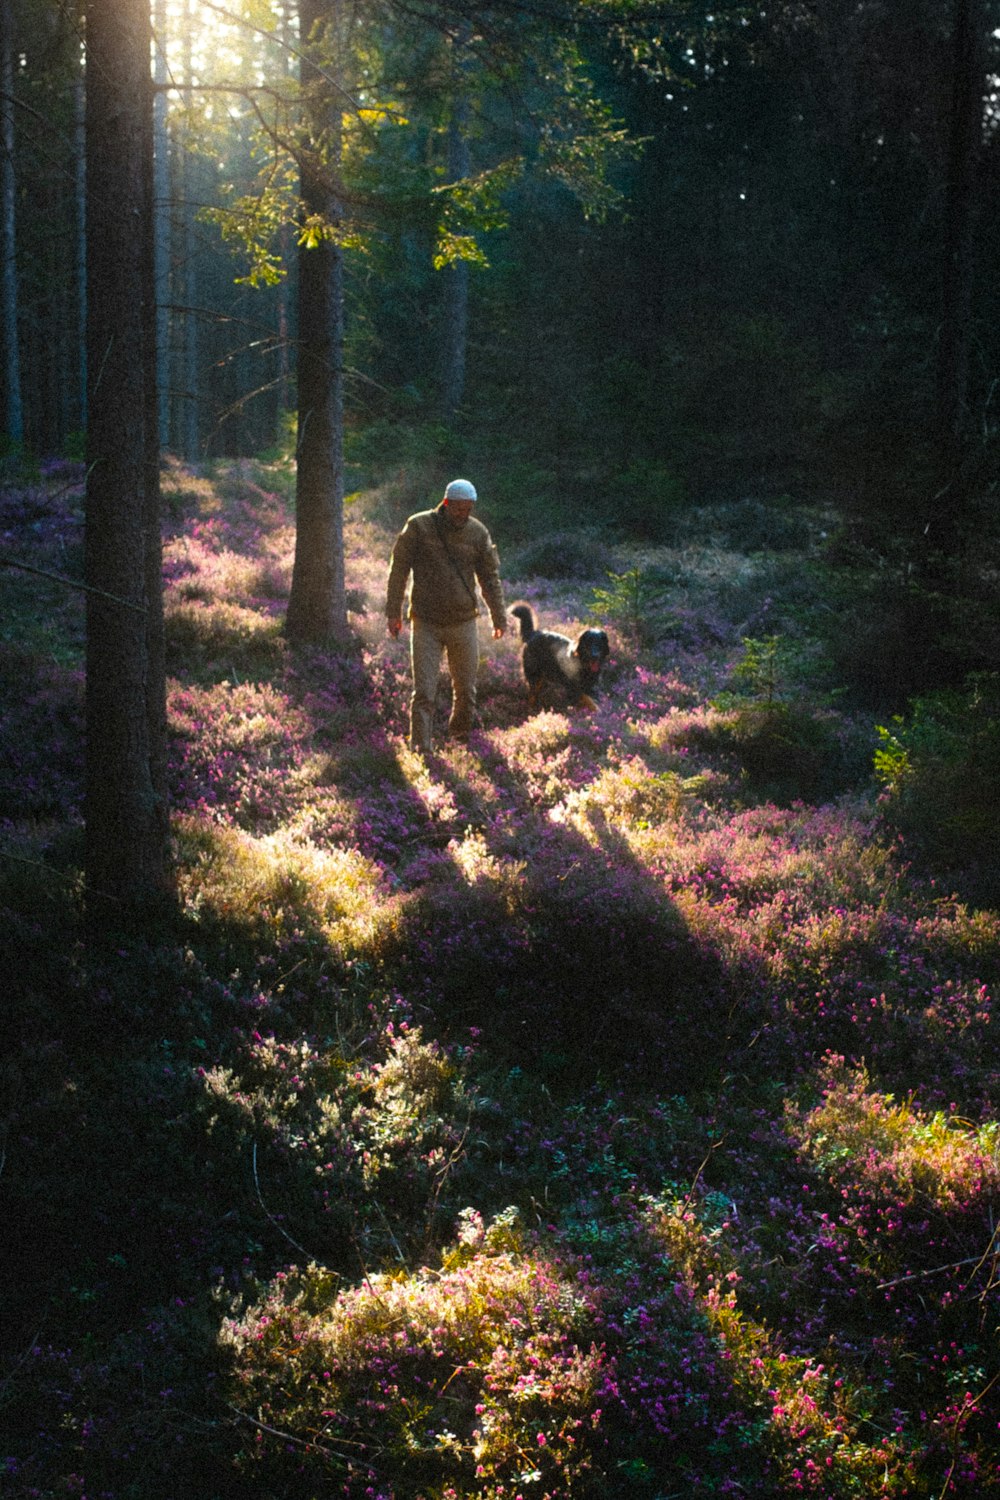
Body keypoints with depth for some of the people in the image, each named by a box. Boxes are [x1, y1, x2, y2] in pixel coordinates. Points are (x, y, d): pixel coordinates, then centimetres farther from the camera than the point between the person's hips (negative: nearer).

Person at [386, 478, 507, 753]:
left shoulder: (478, 532, 2)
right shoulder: (419, 526, -6)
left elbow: (490, 577, 10)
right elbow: (399, 569, -1)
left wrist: (499, 617, 10)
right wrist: (393, 612, -3)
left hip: (464, 624, 3)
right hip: (426, 624, -2)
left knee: (466, 688, 12)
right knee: (424, 689, -8)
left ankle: (461, 734, 33)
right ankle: (420, 746, -5)